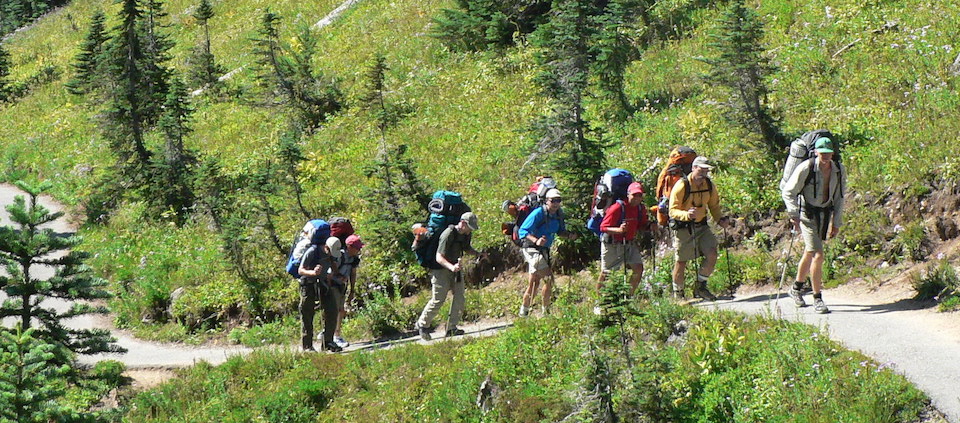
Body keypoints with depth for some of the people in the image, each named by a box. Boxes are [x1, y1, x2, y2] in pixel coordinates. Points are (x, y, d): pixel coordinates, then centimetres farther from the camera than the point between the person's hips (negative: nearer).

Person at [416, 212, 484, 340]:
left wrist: (478, 253, 3)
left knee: (460, 298, -4)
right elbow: (439, 257, -29)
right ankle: (422, 324, 12)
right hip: (441, 269, -8)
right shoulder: (448, 234, -26)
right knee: (438, 300, -7)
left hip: (456, 268, 8)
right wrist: (451, 267, -46)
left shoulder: (467, 234, 1)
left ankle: (452, 328, 2)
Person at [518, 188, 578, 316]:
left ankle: (524, 311, 28)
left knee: (534, 282, 16)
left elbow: (560, 231, 18)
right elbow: (522, 231, -22)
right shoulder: (538, 213, -19)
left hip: (544, 251, 9)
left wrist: (569, 235, -4)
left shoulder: (558, 214, 4)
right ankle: (545, 310, -6)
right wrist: (536, 240, -38)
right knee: (549, 278, -16)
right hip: (533, 249, -9)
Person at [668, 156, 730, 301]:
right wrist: (687, 214, -37)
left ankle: (700, 287, 8)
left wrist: (720, 219, -3)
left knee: (712, 255, -10)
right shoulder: (682, 186, -18)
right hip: (683, 228, -5)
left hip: (701, 226, 5)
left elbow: (714, 206, 15)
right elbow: (673, 211, -19)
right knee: (681, 262, 1)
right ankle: (678, 294, 18)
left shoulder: (709, 185, 0)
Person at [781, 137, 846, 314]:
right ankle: (817, 299, -6)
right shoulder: (806, 168, -19)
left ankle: (796, 288, 39)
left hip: (825, 214, 6)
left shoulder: (839, 171, -2)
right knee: (818, 256, -14)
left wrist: (836, 223, 9)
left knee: (809, 253, 20)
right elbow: (788, 192, -13)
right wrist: (794, 215, -22)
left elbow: (839, 198, 9)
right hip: (807, 214, -6)